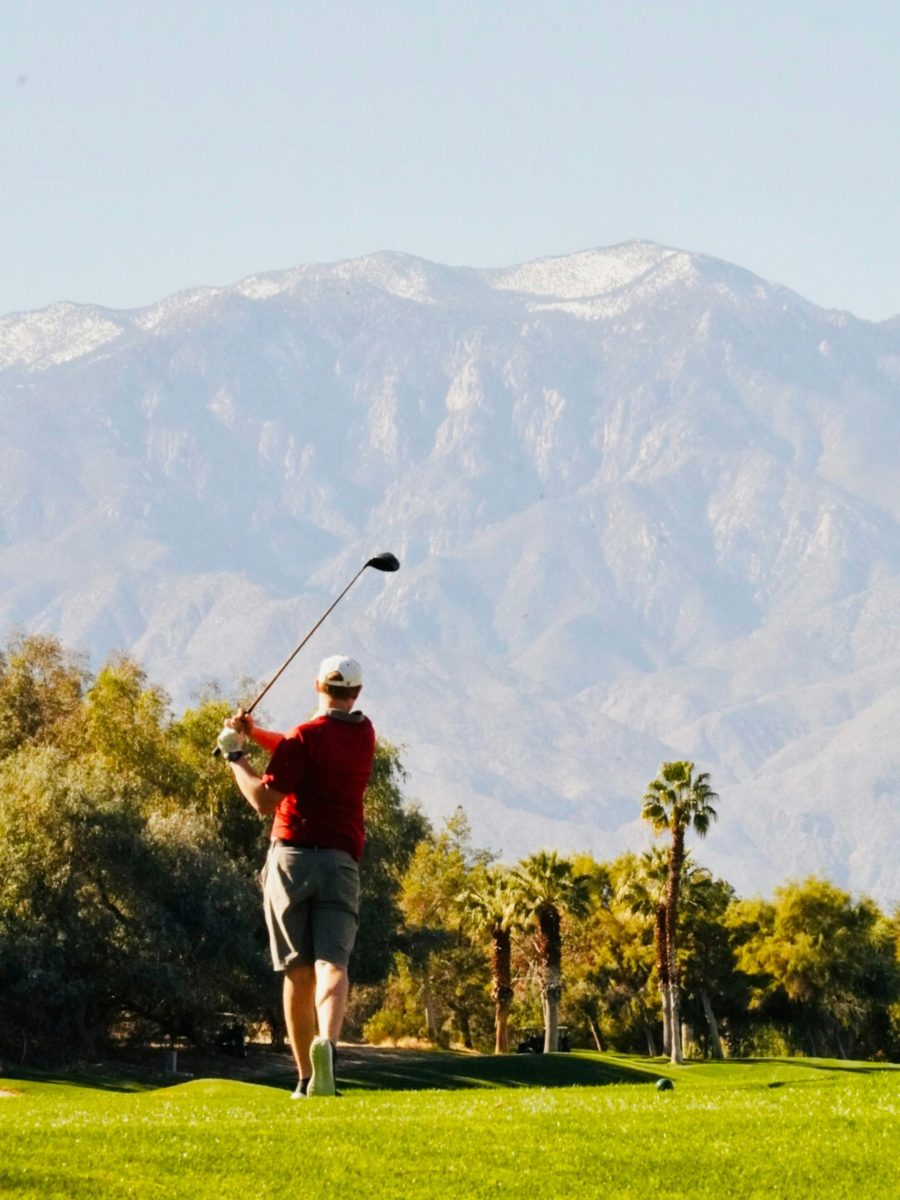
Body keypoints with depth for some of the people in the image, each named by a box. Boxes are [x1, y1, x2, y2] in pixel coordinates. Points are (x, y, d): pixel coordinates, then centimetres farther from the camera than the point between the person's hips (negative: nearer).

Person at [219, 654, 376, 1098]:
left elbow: (264, 800, -10)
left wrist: (235, 755, 2)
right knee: (332, 964, -11)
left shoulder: (304, 737, -6)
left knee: (298, 973, 6)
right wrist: (255, 734, 12)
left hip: (292, 857, -2)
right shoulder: (364, 734, 12)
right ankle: (327, 1043, -40)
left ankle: (305, 1078, 8)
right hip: (341, 861, 2)